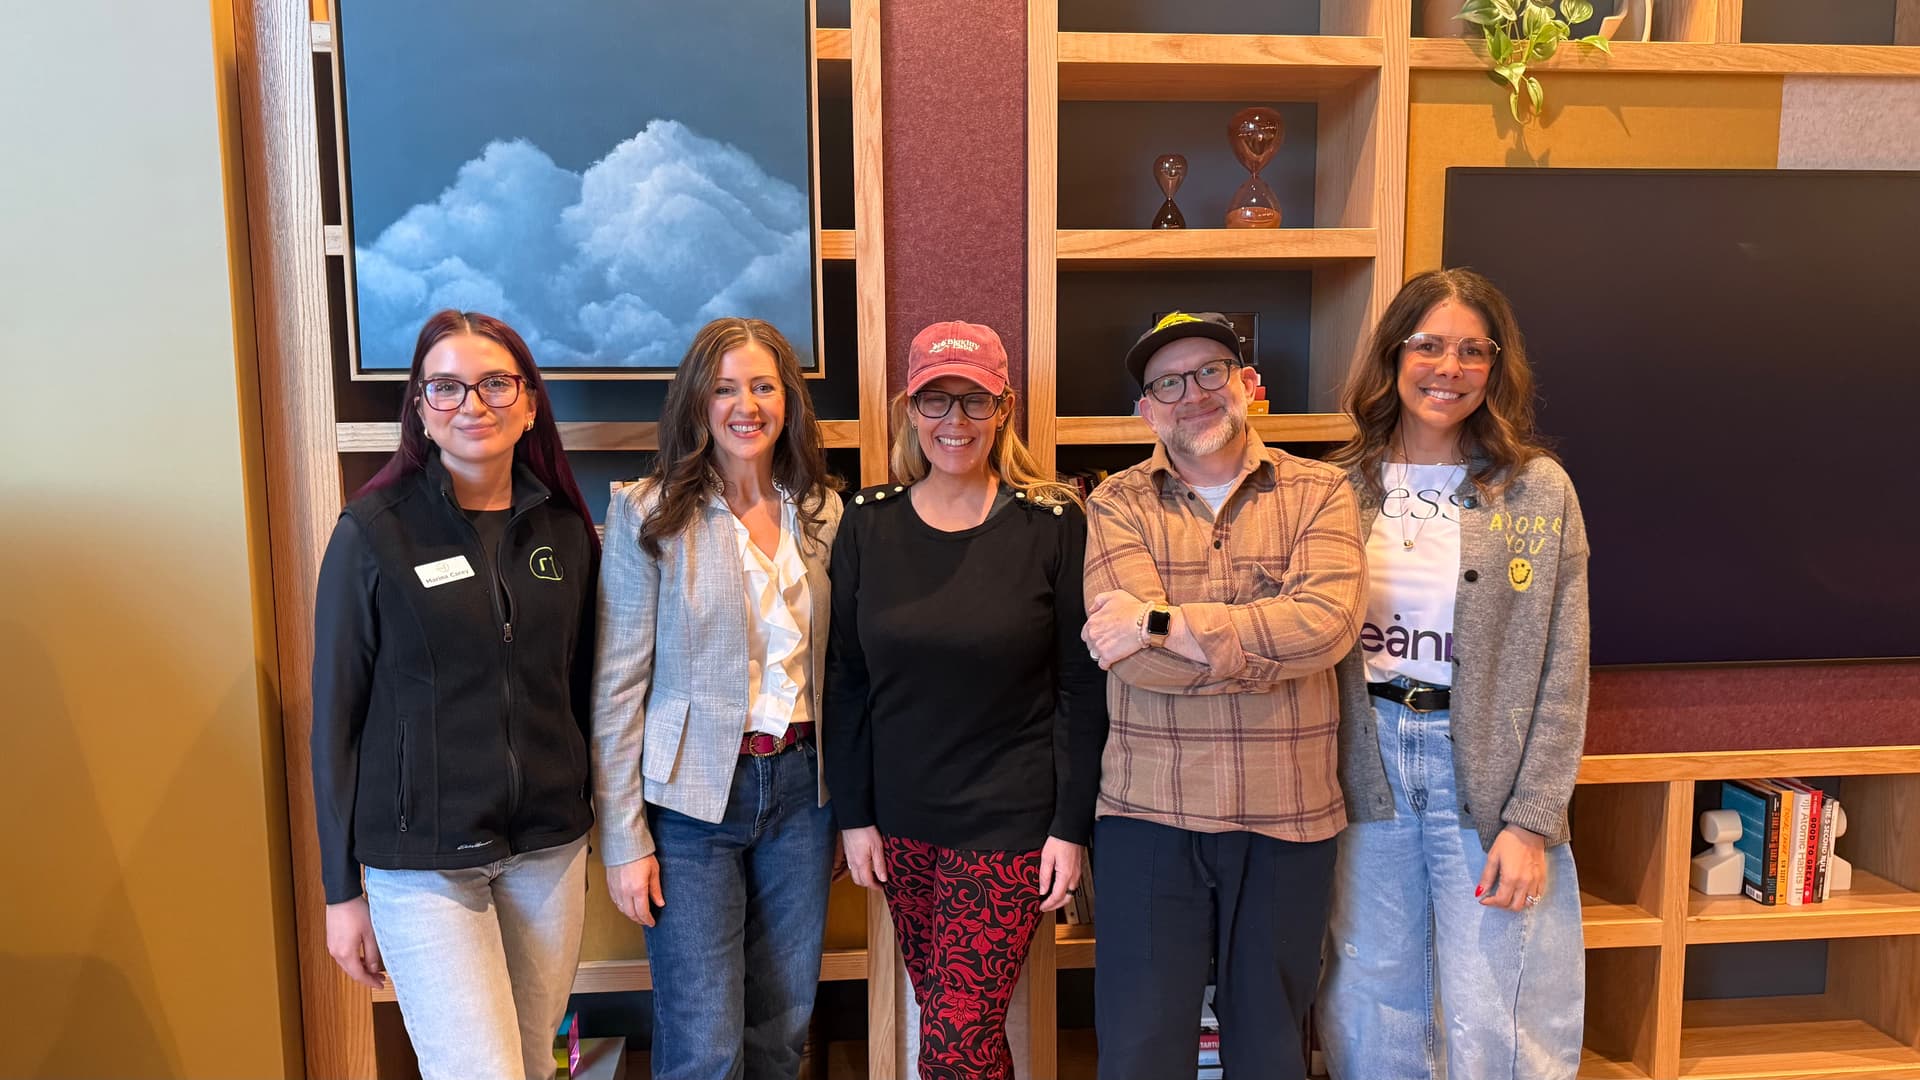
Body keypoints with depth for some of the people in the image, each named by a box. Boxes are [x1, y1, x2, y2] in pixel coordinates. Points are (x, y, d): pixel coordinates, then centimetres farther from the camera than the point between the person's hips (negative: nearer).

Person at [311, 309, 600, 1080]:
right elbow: (336, 715, -4)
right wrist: (341, 888, -3)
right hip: (424, 862, -4)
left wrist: (588, 831, 11)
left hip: (548, 848, 4)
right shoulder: (373, 532, -8)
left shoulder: (567, 532, 3)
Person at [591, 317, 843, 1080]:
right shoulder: (648, 516, -7)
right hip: (693, 796, -4)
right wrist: (624, 838, -8)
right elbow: (617, 687, -7)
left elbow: (836, 665, 11)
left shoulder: (823, 514, 5)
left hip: (801, 786, 4)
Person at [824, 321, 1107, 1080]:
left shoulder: (1053, 524, -7)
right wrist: (853, 815, 2)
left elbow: (1082, 688, -5)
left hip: (1010, 819, -3)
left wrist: (1071, 825, -7)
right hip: (901, 817, 3)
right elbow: (847, 682, 4)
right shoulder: (868, 523, 1)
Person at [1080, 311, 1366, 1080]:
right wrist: (1275, 641, -14)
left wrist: (1163, 622, -17)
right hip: (1149, 813, 0)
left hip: (1289, 815, 1)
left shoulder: (1319, 492, 1)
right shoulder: (1118, 505, 0)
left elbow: (1329, 621, -17)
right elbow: (1137, 659, -14)